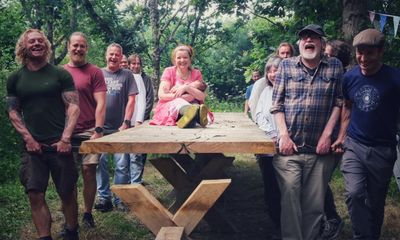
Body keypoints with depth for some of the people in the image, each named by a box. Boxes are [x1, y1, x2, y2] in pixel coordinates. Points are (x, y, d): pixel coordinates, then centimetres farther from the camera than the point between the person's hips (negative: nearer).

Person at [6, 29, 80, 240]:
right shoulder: (15, 78, 8)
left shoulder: (60, 74, 2)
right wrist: (28, 138, -4)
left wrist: (66, 138, -12)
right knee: (35, 195, -1)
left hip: (59, 145, -2)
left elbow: (73, 106, -3)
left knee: (68, 193, 5)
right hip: (33, 146, 2)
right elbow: (13, 111, 9)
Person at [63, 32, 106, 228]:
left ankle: (87, 213, 14)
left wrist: (98, 130, -12)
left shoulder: (94, 72, 1)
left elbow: (101, 103, -5)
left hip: (89, 131, -3)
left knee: (88, 170, -2)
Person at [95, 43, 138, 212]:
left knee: (122, 165, -2)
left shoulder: (127, 75, 5)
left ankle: (120, 199, 10)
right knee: (100, 163, 4)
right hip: (100, 127, 2)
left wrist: (126, 123, -8)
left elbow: (131, 100, 1)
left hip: (120, 128, -2)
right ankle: (104, 197, 15)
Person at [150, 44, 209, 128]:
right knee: (178, 102, -36)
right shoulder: (169, 71, 6)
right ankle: (197, 113, -71)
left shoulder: (196, 74, 10)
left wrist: (186, 88, -20)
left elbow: (202, 97, -4)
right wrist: (182, 96, -20)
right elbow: (161, 95, -7)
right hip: (168, 107, -2)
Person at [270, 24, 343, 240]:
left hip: (320, 149, 1)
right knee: (290, 200, -3)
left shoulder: (335, 66, 8)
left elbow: (339, 103, 4)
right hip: (289, 147, 0)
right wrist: (284, 135, -6)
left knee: (315, 204, 7)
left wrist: (327, 135, -6)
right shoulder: (286, 65, 7)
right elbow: (276, 104, 4)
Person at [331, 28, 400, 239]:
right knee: (354, 193, -15)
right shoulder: (349, 77, 0)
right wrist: (341, 137, 9)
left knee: (375, 202, 10)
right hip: (353, 145, 2)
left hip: (382, 150, -2)